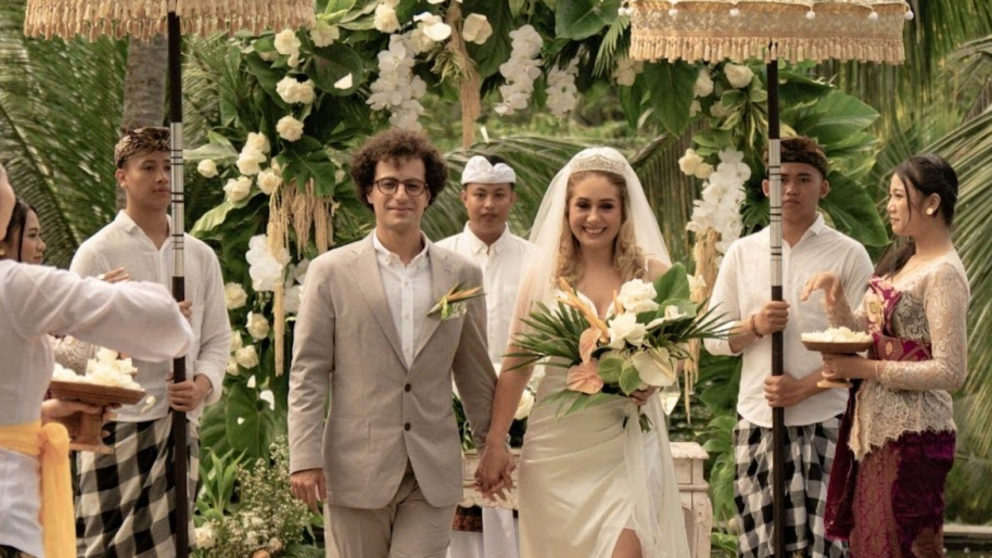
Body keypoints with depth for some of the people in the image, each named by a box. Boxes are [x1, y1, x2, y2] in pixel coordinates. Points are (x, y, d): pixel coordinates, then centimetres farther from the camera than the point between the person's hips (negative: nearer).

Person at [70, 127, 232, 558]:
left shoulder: (200, 256, 12)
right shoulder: (97, 254, -2)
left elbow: (218, 337, 13)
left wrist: (203, 383, -6)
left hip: (178, 424, 4)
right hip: (117, 425, -4)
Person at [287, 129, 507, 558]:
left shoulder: (462, 275, 8)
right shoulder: (332, 272, 1)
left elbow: (475, 371, 16)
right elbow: (307, 373, -1)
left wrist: (492, 442, 16)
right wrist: (305, 458, -7)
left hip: (434, 474, 2)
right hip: (356, 470, -1)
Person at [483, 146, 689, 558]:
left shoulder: (651, 273, 0)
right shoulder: (543, 275, 2)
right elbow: (515, 368, 6)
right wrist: (494, 445, 3)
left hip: (627, 443, -1)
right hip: (557, 444, 1)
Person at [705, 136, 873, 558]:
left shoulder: (849, 255, 1)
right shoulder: (742, 253, 10)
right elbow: (714, 339, 11)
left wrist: (803, 388, -13)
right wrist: (754, 326, -10)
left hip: (824, 422, -3)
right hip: (757, 421, 3)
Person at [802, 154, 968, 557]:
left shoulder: (943, 274, -15)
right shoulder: (900, 260, 12)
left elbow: (951, 372, -20)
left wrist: (867, 369, -19)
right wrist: (835, 296, -5)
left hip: (910, 433, -9)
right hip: (875, 427, 9)